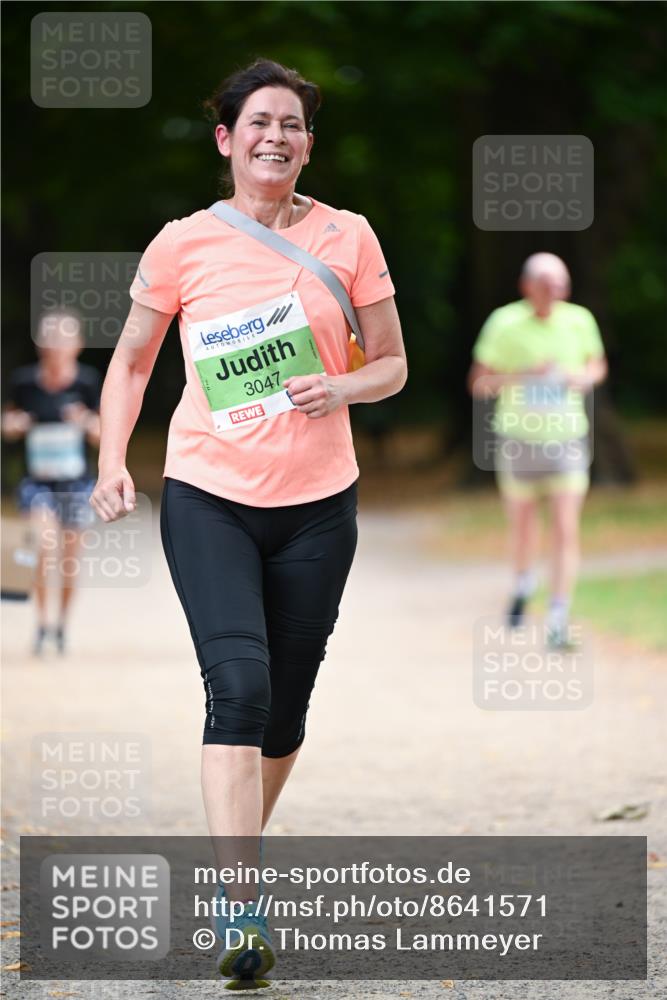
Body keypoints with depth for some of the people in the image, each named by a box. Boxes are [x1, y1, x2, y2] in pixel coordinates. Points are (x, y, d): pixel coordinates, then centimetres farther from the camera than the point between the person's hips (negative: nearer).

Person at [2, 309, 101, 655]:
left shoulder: (87, 381, -8)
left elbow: (101, 437, 0)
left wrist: (87, 422, -21)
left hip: (76, 483, 1)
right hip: (38, 482, -1)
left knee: (69, 558, 9)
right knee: (47, 546, -22)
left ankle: (62, 623, 31)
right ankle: (41, 622, -8)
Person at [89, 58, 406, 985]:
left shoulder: (347, 237, 1)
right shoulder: (182, 244, -1)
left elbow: (391, 364, 9)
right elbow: (131, 360, 10)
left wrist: (344, 389, -13)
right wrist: (113, 461, -4)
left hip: (317, 503, 2)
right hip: (208, 498, -2)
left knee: (286, 706, 8)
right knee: (238, 686, -18)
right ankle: (242, 909, -23)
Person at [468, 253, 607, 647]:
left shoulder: (580, 321, -5)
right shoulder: (505, 323, -12)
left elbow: (597, 364, 13)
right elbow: (479, 384, -9)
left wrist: (586, 377, -11)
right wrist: (524, 374, -25)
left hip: (566, 440, 0)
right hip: (518, 438, 0)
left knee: (566, 529, -11)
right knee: (522, 522, 17)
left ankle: (558, 621, -11)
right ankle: (524, 585, 48)